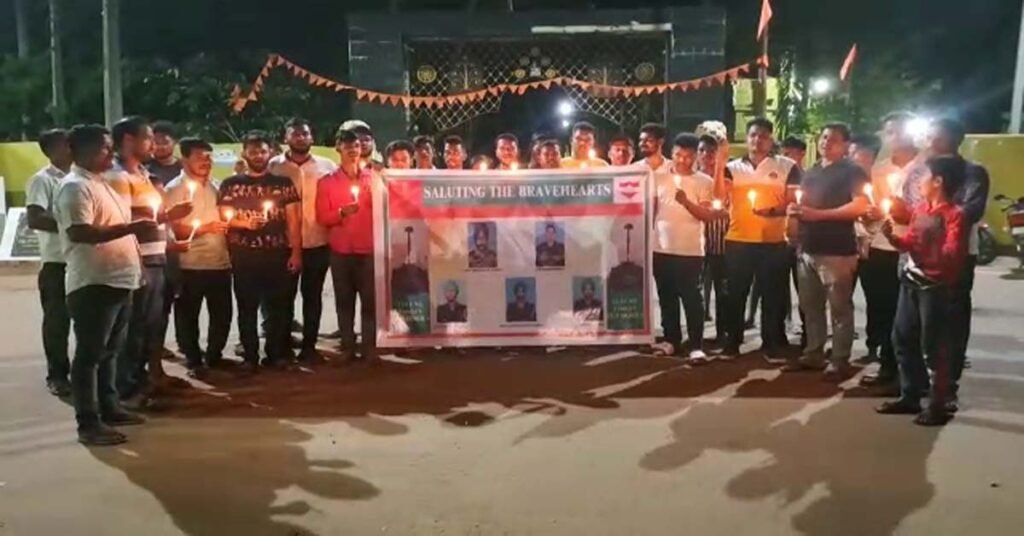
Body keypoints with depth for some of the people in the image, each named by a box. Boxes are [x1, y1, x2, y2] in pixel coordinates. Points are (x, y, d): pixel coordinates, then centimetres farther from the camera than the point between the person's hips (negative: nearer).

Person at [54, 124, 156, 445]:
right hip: (93, 283, -10)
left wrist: (139, 225, 18)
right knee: (89, 354, -4)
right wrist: (131, 228, -27)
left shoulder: (100, 183, 19)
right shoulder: (75, 187, -13)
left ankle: (109, 407, 28)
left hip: (117, 280, 10)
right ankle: (88, 423, 1)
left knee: (109, 351, 17)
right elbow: (79, 232, -26)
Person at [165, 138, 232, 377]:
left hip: (220, 262, 6)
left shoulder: (213, 186, 13)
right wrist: (206, 227, -16)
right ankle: (194, 361, 19)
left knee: (222, 314, 11)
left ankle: (214, 356, 29)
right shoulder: (176, 188, -5)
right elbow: (177, 230, -10)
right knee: (189, 316, 6)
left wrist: (228, 222, 7)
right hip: (192, 265, -5)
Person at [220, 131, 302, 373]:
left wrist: (296, 252, -4)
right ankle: (250, 357, 13)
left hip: (278, 254, 0)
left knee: (278, 307, 5)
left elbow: (293, 220, 3)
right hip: (243, 256, 0)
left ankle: (277, 354, 16)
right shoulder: (230, 185, 6)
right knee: (247, 308, 5)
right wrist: (243, 222, -17)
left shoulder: (284, 183, 6)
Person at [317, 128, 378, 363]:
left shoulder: (372, 178, 9)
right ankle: (348, 348, 9)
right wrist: (342, 212, -16)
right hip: (341, 250, 0)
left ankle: (370, 348, 3)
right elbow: (322, 217, 0)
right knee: (344, 300, 3)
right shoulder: (327, 182, 5)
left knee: (370, 299, -3)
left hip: (369, 249, 0)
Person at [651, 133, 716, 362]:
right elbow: (651, 210, 12)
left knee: (691, 297, -4)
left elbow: (708, 215, -7)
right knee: (666, 297, 11)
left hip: (690, 250, -4)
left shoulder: (704, 182, -1)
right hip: (661, 248, 4)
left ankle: (696, 345, -2)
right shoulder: (659, 178, 8)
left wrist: (686, 202, -22)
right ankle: (671, 340, 22)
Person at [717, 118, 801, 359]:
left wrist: (774, 210, -18)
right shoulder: (733, 167, 7)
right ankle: (733, 342, 18)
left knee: (773, 295, 6)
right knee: (736, 294, 8)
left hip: (774, 242, -1)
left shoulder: (787, 166, 3)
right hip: (738, 240, 1)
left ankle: (772, 343, 18)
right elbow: (719, 195, -7)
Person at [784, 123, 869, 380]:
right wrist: (795, 209, 5)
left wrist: (819, 214, -18)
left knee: (839, 308, -2)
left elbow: (860, 206, -16)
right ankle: (813, 354, 22)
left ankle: (839, 361, 4)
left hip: (837, 250, -7)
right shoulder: (811, 172, 19)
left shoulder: (852, 171, -3)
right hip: (808, 248, 8)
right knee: (810, 306, 12)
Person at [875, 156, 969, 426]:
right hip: (911, 282, 8)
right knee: (903, 339, 14)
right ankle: (910, 397, 26)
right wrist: (891, 236, -1)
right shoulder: (920, 209, 10)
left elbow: (953, 255, -18)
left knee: (934, 347, -1)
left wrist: (926, 252, -27)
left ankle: (938, 406, 10)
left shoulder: (954, 215, -12)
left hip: (936, 287, -8)